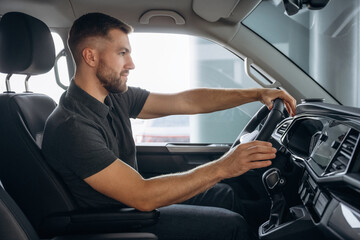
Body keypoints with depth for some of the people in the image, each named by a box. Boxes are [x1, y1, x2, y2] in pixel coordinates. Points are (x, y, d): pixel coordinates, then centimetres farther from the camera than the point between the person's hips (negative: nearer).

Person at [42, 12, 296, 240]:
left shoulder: (115, 96, -2)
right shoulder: (71, 127, -29)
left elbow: (187, 102, 0)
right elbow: (142, 196, -32)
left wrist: (257, 94, -6)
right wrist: (222, 168, -33)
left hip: (135, 199, 8)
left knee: (227, 196, 11)